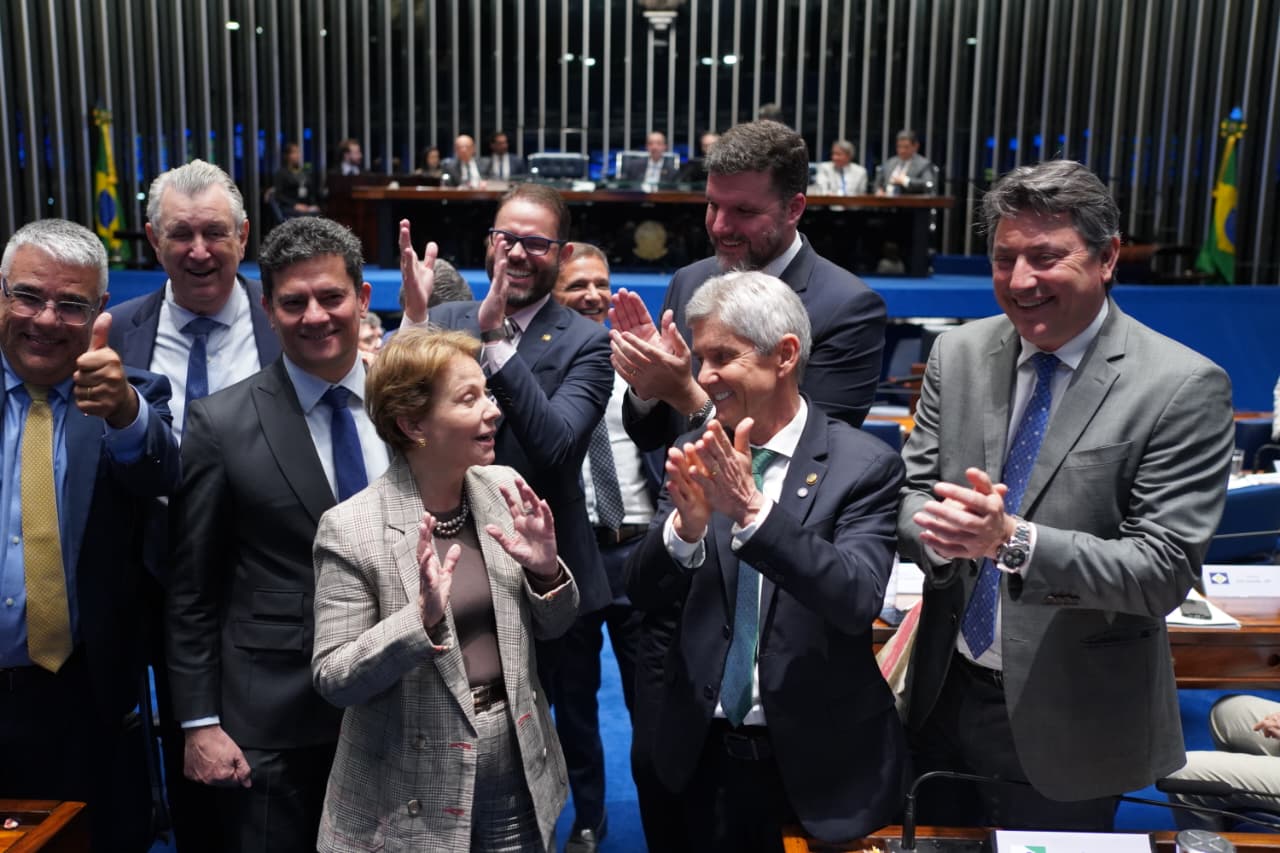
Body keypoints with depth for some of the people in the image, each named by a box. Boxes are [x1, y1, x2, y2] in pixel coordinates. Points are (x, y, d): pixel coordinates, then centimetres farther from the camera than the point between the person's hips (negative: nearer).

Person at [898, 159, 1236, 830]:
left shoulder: (1183, 388, -15)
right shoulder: (958, 354, -1)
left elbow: (1165, 570, -18)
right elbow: (911, 494, 0)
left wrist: (1011, 539, -32)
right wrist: (940, 527, -24)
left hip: (1065, 724, -4)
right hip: (945, 697, 4)